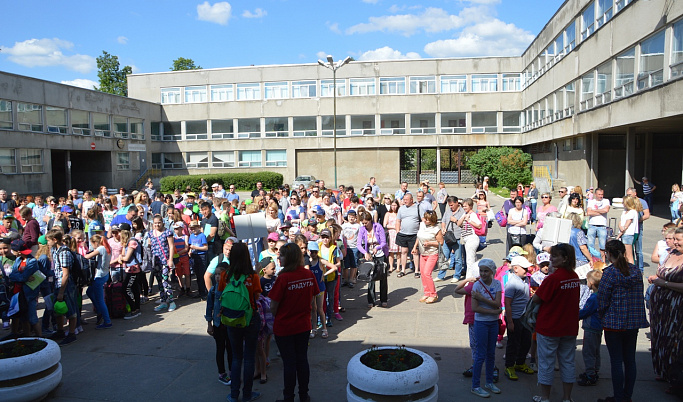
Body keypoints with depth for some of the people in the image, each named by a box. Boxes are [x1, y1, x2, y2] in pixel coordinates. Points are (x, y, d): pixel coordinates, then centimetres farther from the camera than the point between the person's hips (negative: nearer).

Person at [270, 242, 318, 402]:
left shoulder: (283, 278, -23)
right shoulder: (309, 274, -7)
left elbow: (273, 306, -16)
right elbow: (311, 299, 4)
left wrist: (277, 317, 4)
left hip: (284, 327, -4)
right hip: (303, 325, 5)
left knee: (289, 363, 8)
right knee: (302, 360, 17)